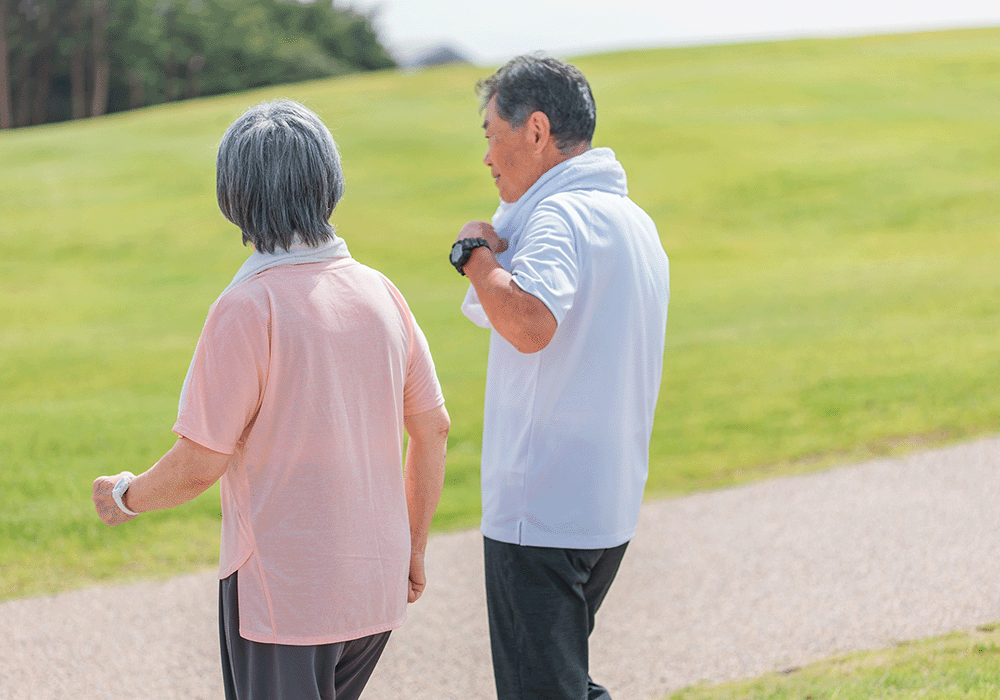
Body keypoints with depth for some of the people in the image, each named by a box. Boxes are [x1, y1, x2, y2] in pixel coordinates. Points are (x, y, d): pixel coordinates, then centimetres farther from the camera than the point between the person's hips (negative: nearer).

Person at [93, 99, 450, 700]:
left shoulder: (247, 309, -16)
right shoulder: (380, 294, 2)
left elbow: (200, 465, -15)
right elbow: (433, 429, 9)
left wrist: (126, 497, 5)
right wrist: (413, 548, 21)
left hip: (283, 595, -6)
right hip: (375, 586, 6)